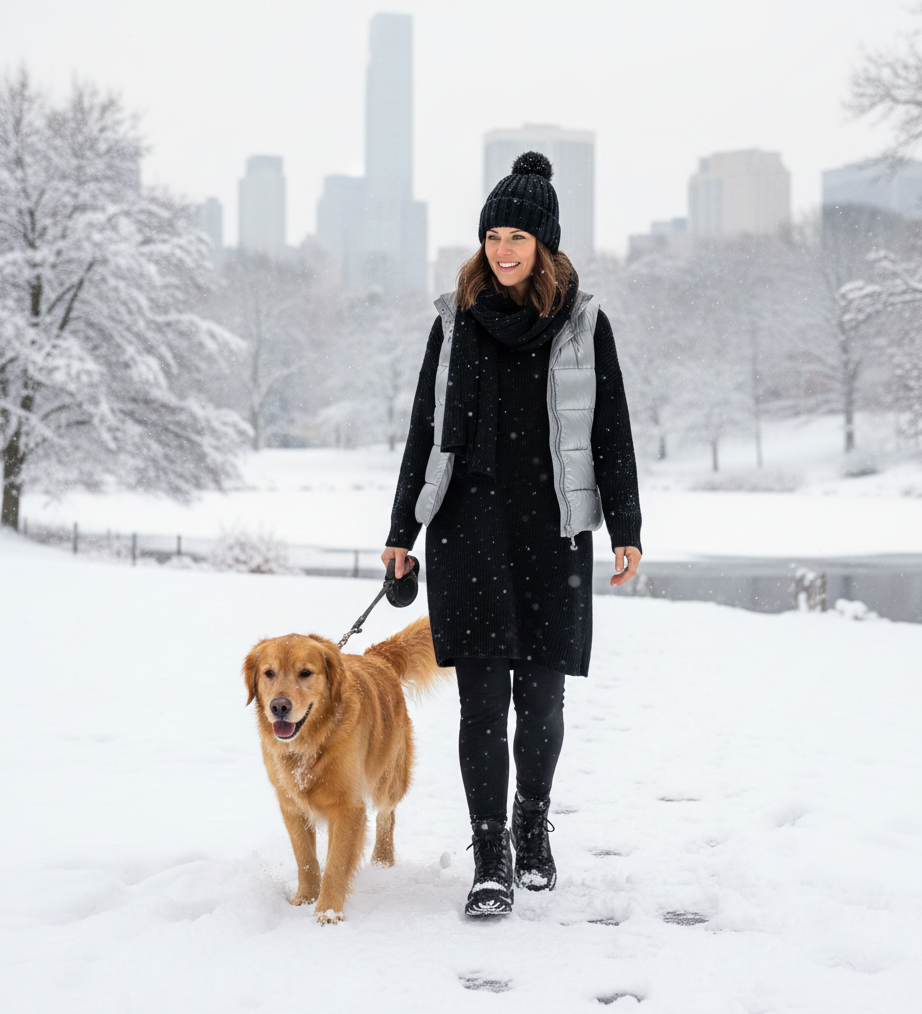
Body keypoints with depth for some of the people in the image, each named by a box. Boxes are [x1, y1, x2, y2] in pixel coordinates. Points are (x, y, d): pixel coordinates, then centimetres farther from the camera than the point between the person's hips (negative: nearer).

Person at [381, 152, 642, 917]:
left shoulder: (584, 326, 4)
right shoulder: (456, 320, 8)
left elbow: (611, 433, 5)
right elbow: (426, 430, 11)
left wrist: (626, 531, -2)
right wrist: (402, 530, 9)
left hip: (551, 531, 0)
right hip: (467, 527, 1)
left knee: (541, 693, 5)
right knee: (483, 696, -5)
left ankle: (533, 825, 30)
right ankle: (491, 861, 0)